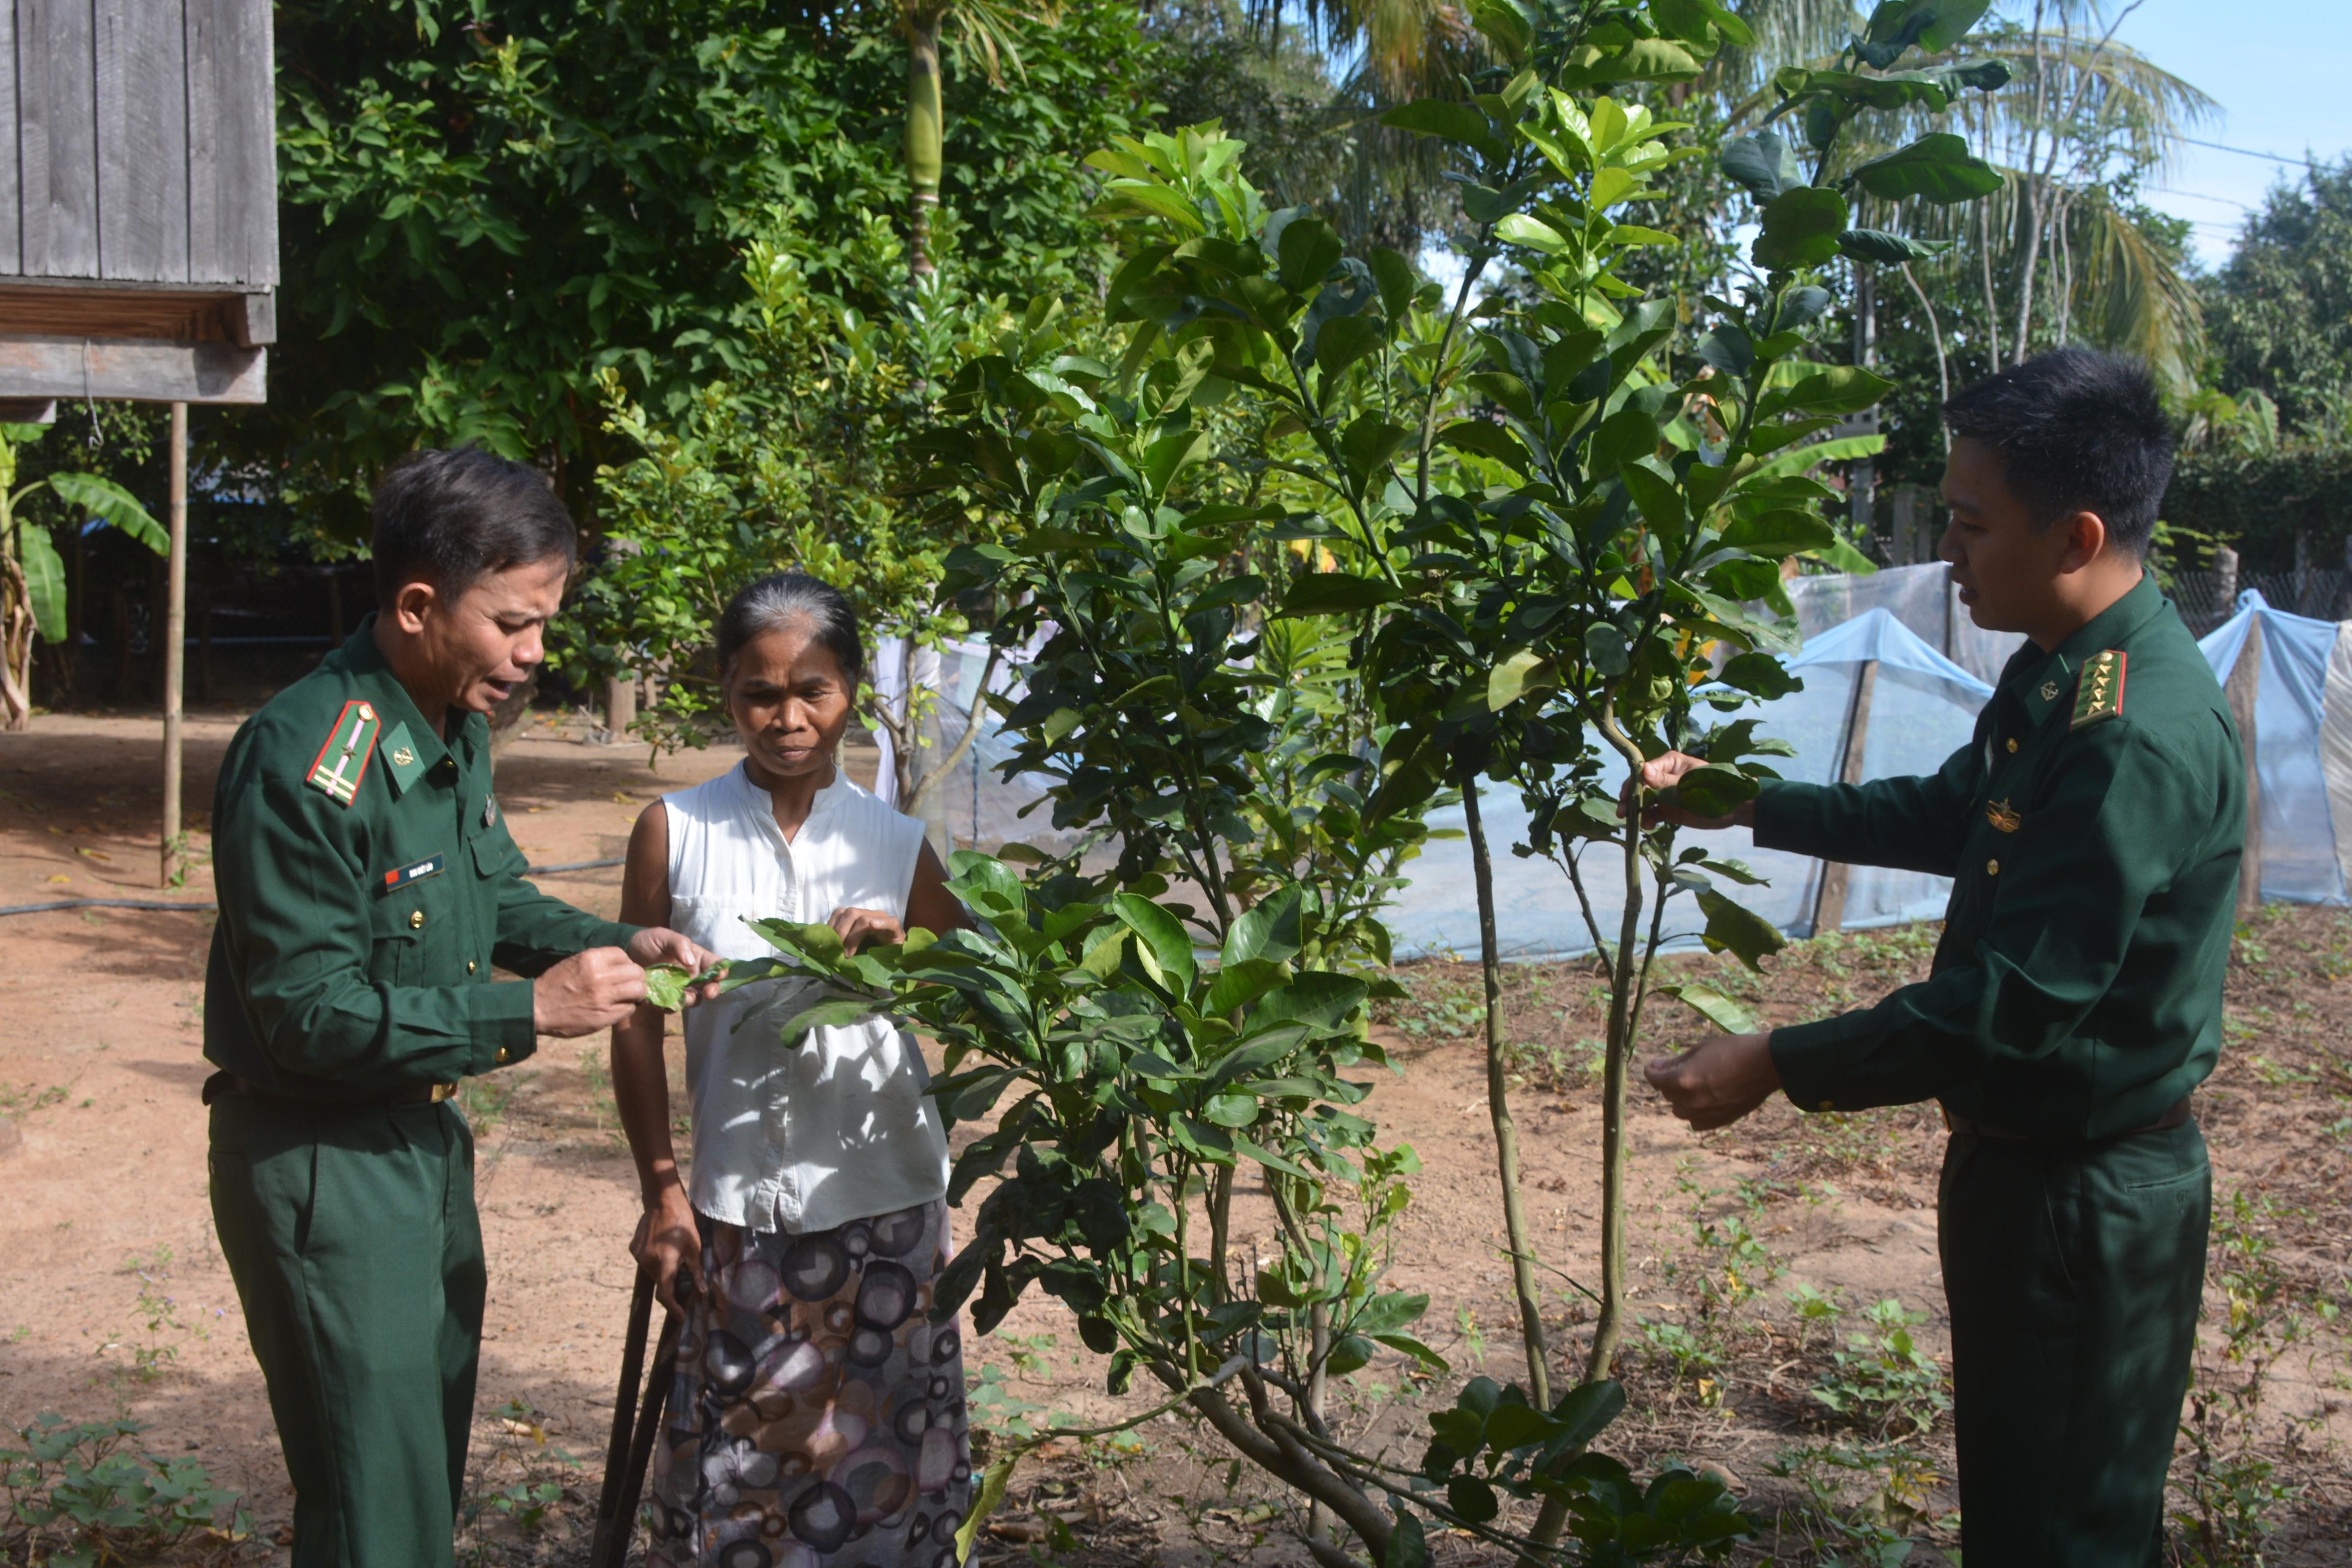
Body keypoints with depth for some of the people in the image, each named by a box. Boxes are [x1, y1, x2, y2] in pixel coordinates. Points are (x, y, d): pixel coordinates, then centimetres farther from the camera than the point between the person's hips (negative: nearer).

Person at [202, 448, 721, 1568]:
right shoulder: (306, 760, -25)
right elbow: (307, 1010, -25)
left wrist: (615, 944, -2)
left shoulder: (458, 727, 3)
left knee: (433, 1465, 21)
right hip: (317, 1156, -9)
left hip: (421, 1134, 9)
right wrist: (528, 1013, -26)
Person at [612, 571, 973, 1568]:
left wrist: (910, 953, -11)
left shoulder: (896, 845, 3)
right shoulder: (677, 833, 0)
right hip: (741, 1206, -1)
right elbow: (639, 1020, 3)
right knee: (738, 1464, 4)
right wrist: (660, 1193, 0)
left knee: (883, 1461, 8)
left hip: (888, 1203, 1)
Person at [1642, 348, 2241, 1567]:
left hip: (2088, 1197, -10)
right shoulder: (2061, 672, 4)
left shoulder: (2141, 741, -29)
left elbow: (2017, 1007, -30)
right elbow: (1952, 815, 20)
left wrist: (1779, 1066, -22)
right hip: (2025, 1158, 10)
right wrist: (1744, 805, 13)